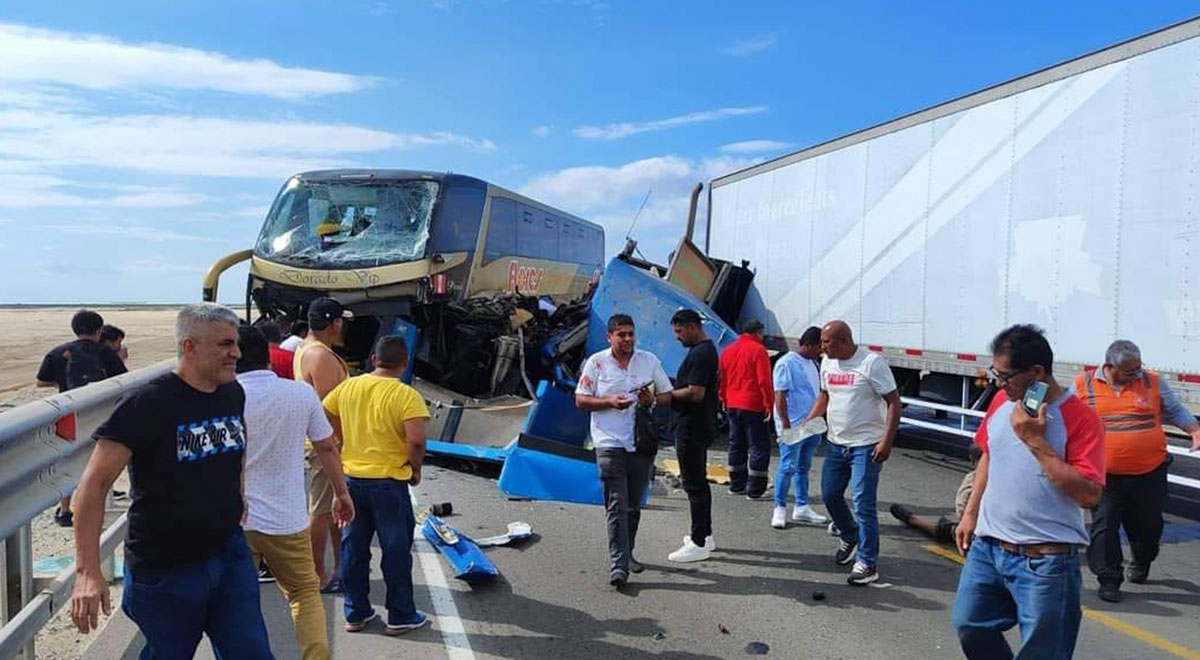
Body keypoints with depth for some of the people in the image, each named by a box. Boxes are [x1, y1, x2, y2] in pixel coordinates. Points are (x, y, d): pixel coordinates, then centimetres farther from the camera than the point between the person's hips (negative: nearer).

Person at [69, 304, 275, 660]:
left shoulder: (234, 395, 2)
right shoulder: (147, 404, -17)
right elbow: (95, 483, -17)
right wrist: (88, 571, -21)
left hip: (230, 554, 5)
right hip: (164, 570, -5)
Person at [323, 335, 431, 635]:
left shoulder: (348, 386, 1)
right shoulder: (406, 395, -15)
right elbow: (416, 441, -22)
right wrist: (416, 469, -4)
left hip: (351, 477, 5)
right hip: (389, 481, -5)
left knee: (353, 548, 16)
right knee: (396, 550, 8)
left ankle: (355, 613, 26)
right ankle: (401, 617, 18)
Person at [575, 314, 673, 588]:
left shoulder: (650, 361, 8)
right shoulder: (596, 362, 1)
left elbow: (668, 395, 12)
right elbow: (581, 400, 0)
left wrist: (652, 400, -11)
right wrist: (610, 402, -15)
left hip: (642, 443, 3)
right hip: (610, 444, -3)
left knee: (634, 505, 14)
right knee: (616, 506, -9)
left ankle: (627, 553, 31)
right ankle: (618, 565, -10)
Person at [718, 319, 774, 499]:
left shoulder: (728, 350, 10)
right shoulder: (758, 350, -10)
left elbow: (721, 378, 15)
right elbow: (764, 380, -15)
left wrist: (724, 399, 23)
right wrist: (769, 404, -11)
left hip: (732, 405, 7)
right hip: (753, 405, -7)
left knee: (736, 445, 15)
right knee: (759, 446, 0)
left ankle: (737, 485, 21)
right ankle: (755, 490, -1)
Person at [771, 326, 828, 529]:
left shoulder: (814, 363, 12)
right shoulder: (786, 364, -13)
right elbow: (780, 397, -16)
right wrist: (786, 426, -19)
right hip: (793, 427, -8)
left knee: (804, 468, 14)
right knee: (788, 468, -3)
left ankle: (802, 508, 22)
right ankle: (780, 509, 7)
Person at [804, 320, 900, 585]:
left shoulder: (871, 363, -15)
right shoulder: (827, 363, 6)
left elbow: (894, 402, -14)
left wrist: (887, 441, -20)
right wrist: (809, 421, 6)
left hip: (866, 446, -7)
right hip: (835, 443, 7)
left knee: (863, 504, -7)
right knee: (830, 495, 15)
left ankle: (868, 564, 3)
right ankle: (849, 537, 41)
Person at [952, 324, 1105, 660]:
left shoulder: (1080, 417, -17)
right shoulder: (1002, 402, 3)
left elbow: (1089, 494, -23)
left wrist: (1036, 442, -25)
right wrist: (970, 513, 14)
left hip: (1045, 560, -6)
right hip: (987, 547, 6)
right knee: (969, 625, 16)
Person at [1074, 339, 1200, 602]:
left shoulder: (1153, 382, 2)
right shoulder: (1083, 385, -3)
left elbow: (1175, 411, 12)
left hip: (1149, 473, 2)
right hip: (1104, 475, -2)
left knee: (1148, 524, 16)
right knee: (1104, 526, -4)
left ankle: (1141, 563, 44)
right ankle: (1109, 580, 8)